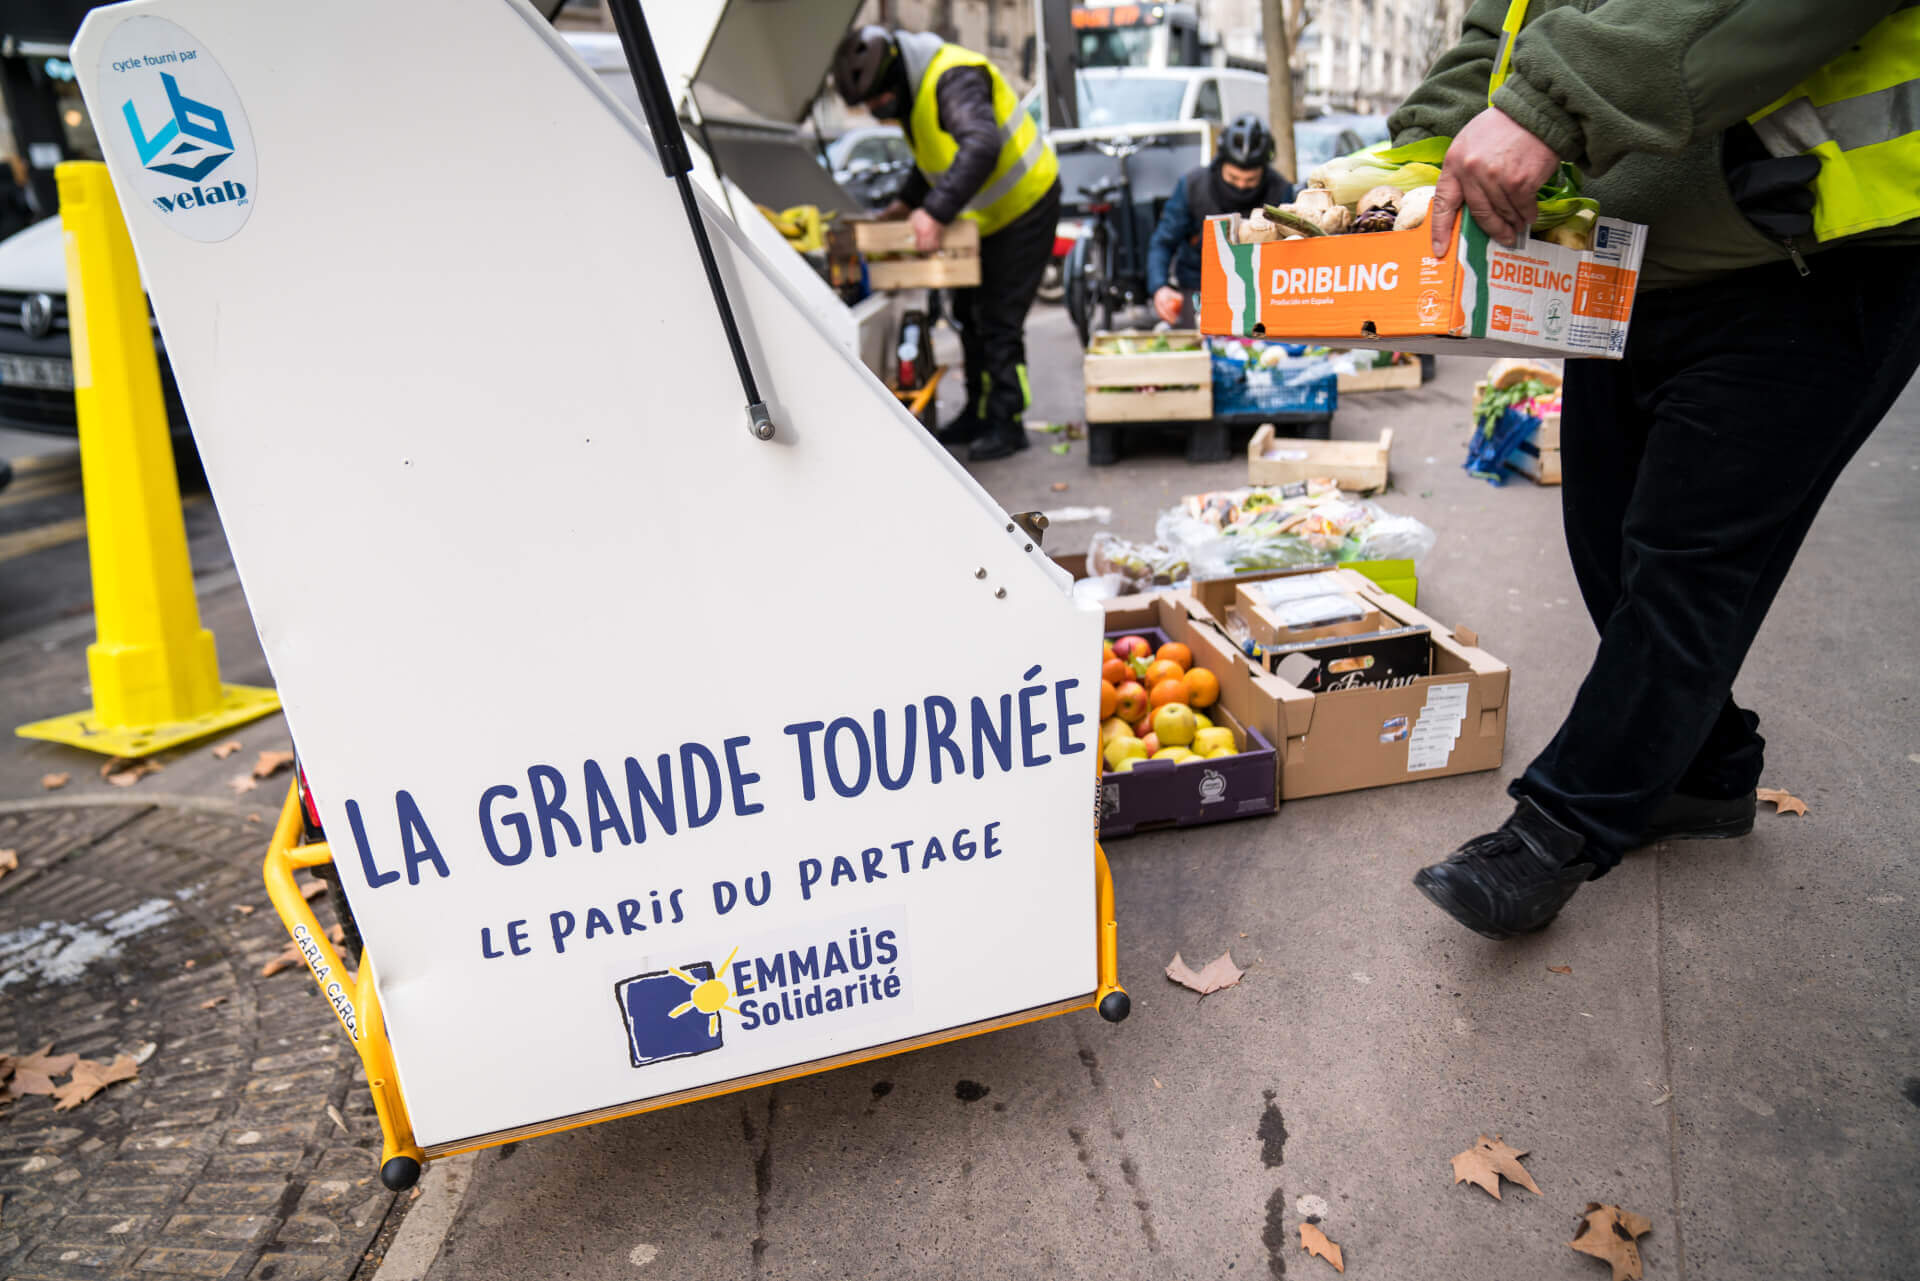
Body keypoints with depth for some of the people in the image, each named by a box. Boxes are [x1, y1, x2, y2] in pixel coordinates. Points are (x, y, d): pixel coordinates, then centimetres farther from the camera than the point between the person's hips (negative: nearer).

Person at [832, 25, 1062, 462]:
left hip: (1024, 205, -10)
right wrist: (908, 203, 10)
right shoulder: (912, 90, 4)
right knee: (969, 313, 13)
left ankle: (1007, 424, 1)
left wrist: (936, 212, -46)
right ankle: (978, 414, 24)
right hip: (985, 214, 10)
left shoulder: (954, 77, -27)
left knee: (999, 320, -9)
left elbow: (981, 147, -42)